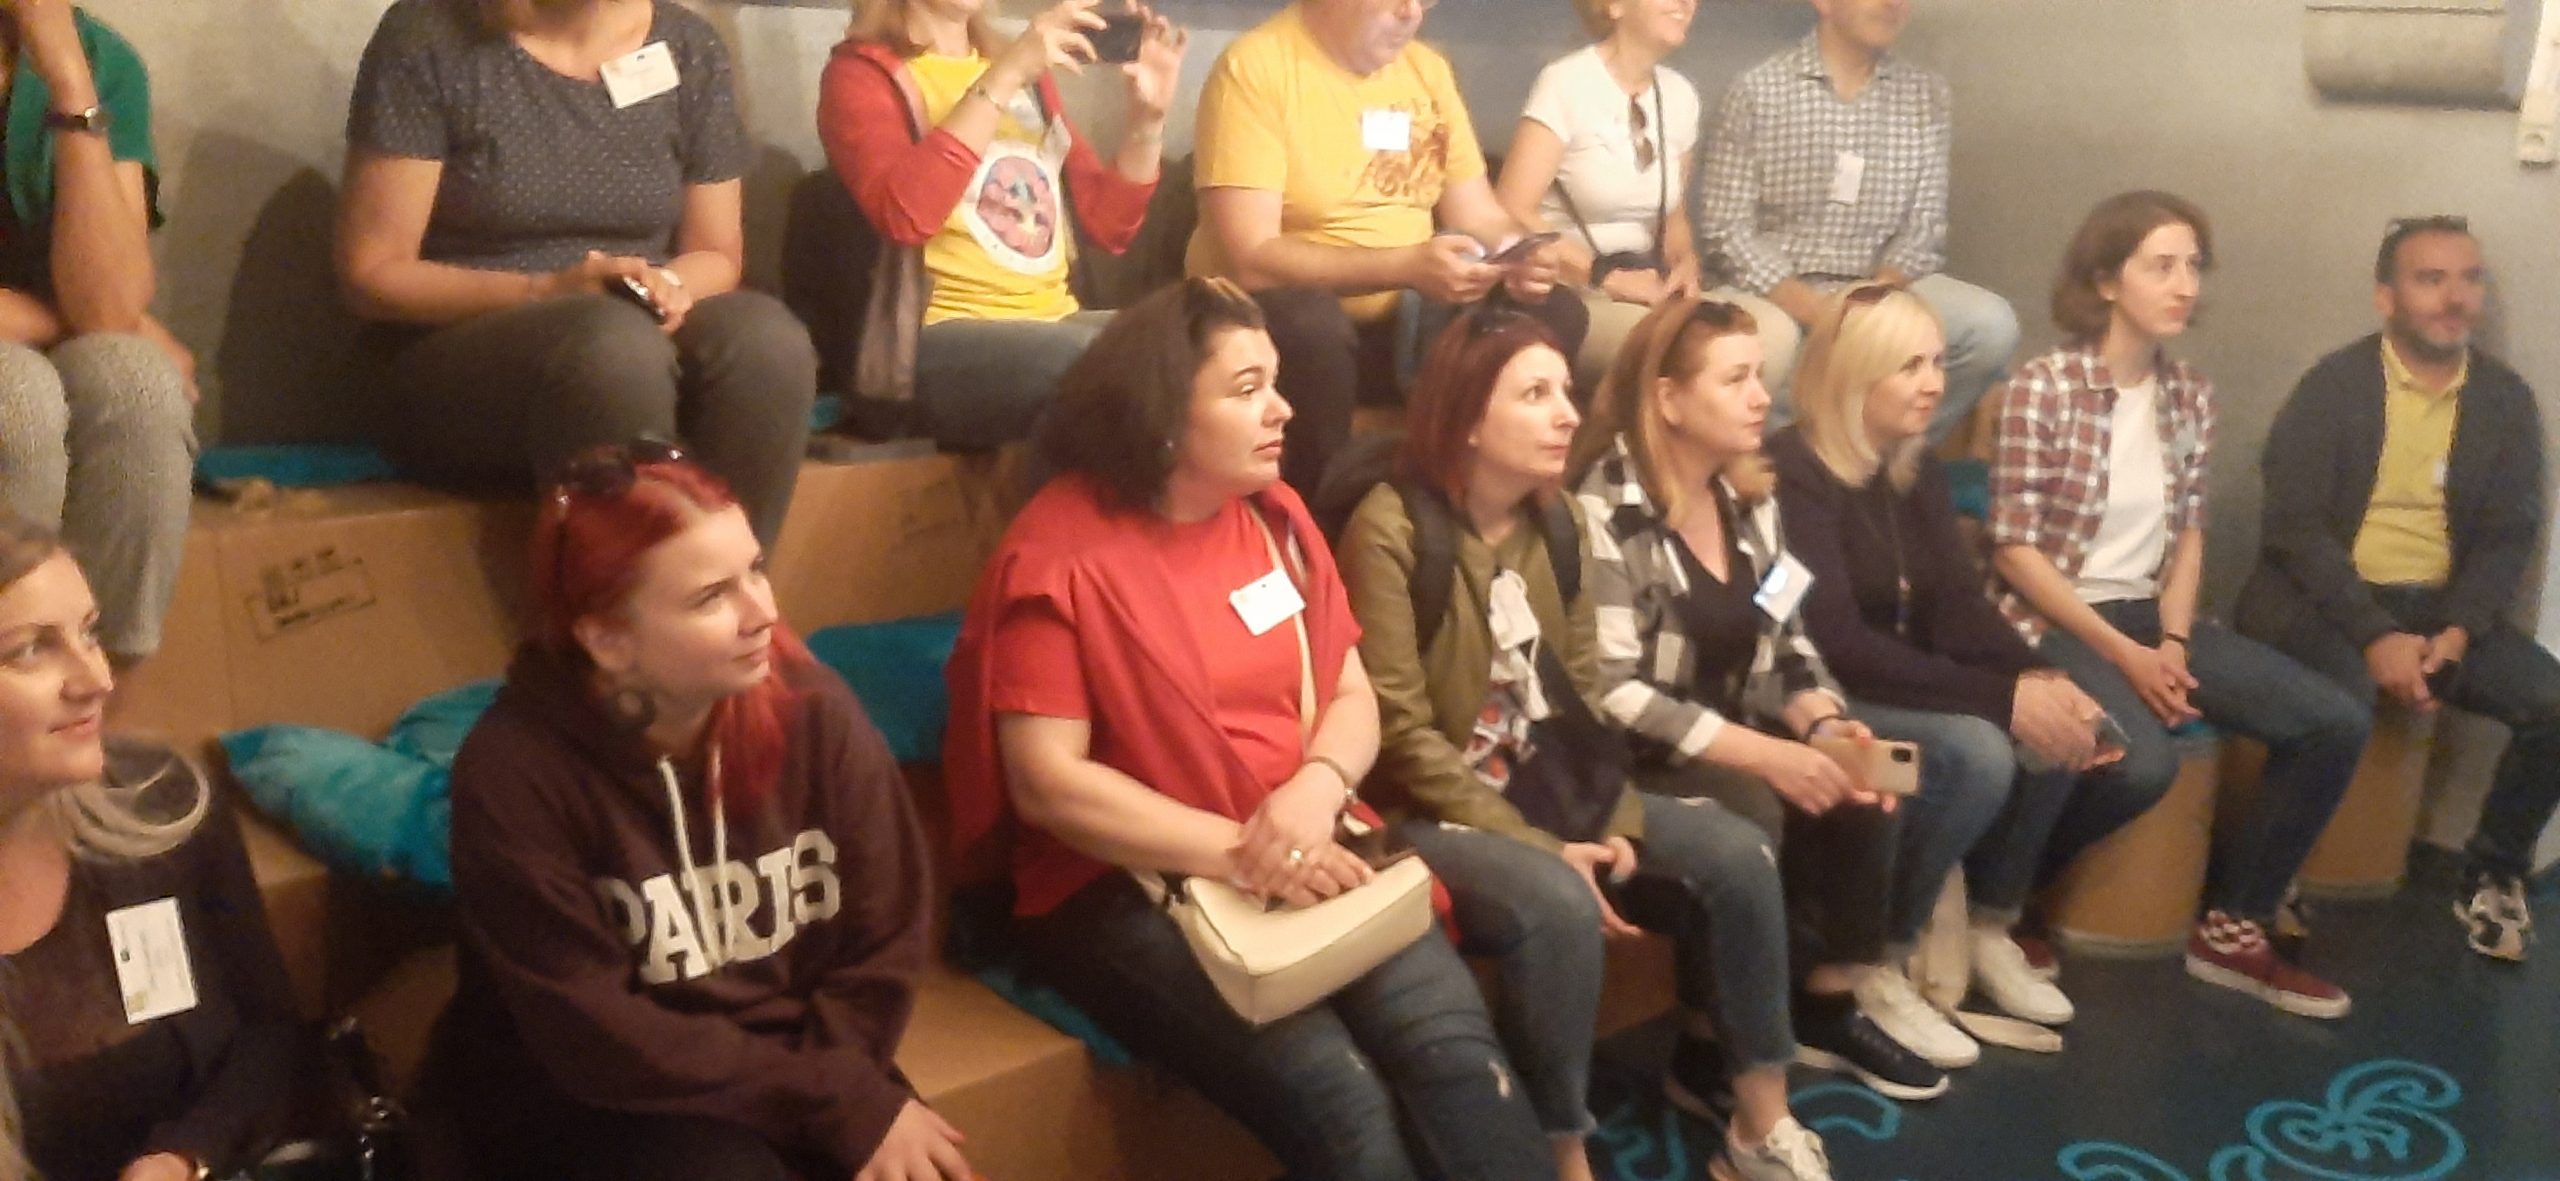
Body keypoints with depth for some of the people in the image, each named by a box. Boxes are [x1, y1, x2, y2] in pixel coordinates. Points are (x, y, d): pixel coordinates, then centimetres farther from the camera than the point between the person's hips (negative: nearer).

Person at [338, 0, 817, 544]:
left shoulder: (689, 48, 5)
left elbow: (717, 255, 11)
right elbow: (371, 273, -6)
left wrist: (666, 288, -12)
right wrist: (545, 292, -20)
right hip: (460, 375, -3)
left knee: (765, 341, -31)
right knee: (617, 344, -38)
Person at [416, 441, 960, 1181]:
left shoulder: (812, 708, -11)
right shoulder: (515, 772, -20)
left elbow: (885, 936, -3)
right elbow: (597, 1039, -20)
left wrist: (821, 1083, -18)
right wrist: (836, 1100, -21)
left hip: (795, 1055, 4)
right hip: (575, 1094, -3)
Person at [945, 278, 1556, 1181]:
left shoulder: (1275, 515, 11)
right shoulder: (1059, 555, -9)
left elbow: (1350, 694, 10)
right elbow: (1046, 783, -14)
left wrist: (1315, 792, -13)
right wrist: (1238, 853, -19)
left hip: (1302, 859, 5)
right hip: (1126, 886, -5)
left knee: (1453, 1043, -23)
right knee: (1339, 1098, -26)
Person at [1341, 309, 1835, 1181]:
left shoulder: (1556, 517, 7)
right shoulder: (1393, 528, -16)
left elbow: (1579, 691, 8)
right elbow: (1402, 737, -17)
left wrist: (1617, 818, -7)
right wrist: (1538, 846, -19)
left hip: (1546, 784, 7)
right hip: (1431, 813, -7)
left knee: (1738, 855, -10)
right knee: (1558, 905, -34)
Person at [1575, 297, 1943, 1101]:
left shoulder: (1750, 498, 8)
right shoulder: (1607, 510, -16)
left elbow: (1788, 644, 10)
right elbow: (1612, 695, -23)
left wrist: (1825, 722, -12)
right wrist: (1762, 753, -27)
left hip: (1733, 740, 7)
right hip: (1632, 762, -7)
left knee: (1855, 790, -17)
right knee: (1749, 813, -30)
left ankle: (1830, 1006, 1)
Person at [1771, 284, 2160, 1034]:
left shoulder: (1918, 470, 8)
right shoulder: (1794, 475, -19)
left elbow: (1959, 606, 2)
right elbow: (1837, 645, -26)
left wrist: (2038, 679, -19)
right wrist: (2002, 696, -27)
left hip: (1906, 691, 8)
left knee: (2061, 730, -11)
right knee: (1976, 753, -29)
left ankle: (1989, 928, 8)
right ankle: (1870, 967, -13)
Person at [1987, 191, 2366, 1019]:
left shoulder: (2190, 395, 6)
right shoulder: (2041, 388, -14)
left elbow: (2188, 533, 10)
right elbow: (2014, 550, -15)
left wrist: (2173, 642, -7)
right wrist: (2124, 654, -17)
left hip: (2150, 614, 7)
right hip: (2054, 621, -7)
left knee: (2336, 724, -5)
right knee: (2144, 762, -32)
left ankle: (2231, 931, 7)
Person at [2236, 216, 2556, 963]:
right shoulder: (2333, 385, -5)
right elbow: (2293, 526, -13)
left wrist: (2458, 632, -14)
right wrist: (2376, 636, -22)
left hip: (2441, 605, 5)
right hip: (2322, 595, -4)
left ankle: (2493, 874, 7)